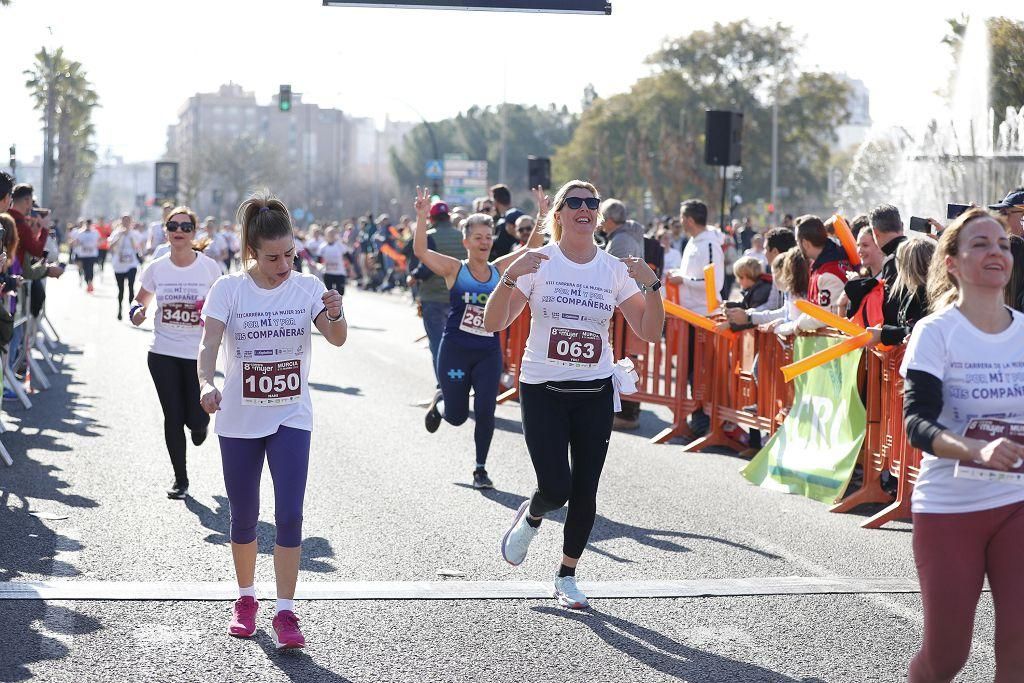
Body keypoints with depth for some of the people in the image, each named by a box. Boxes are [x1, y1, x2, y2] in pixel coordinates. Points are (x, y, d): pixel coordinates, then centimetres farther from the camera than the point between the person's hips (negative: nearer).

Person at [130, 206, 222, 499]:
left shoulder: (209, 267, -6)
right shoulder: (156, 269, -2)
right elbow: (141, 300, 12)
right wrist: (136, 311, -10)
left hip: (198, 354, -1)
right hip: (163, 354, 1)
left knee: (195, 418, -3)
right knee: (173, 417, 3)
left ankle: (199, 422, 38)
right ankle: (180, 479, 19)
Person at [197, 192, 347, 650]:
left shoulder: (307, 286, -5)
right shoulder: (229, 289, -9)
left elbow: (338, 339, -16)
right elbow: (209, 344, -19)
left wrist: (335, 314, -39)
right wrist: (207, 384, -39)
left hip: (291, 418, 0)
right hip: (239, 420, 0)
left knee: (290, 515, -11)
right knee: (244, 517, 11)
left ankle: (285, 612, -5)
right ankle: (246, 598, 32)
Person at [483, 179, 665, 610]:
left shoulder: (615, 269, 2)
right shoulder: (538, 262, -4)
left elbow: (650, 333, -1)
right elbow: (494, 323, -11)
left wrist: (651, 286, -16)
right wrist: (510, 276, -25)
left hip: (595, 393, 2)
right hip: (543, 390, -2)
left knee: (584, 493, 2)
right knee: (556, 488, -13)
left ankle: (567, 577, 22)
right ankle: (530, 518, 23)